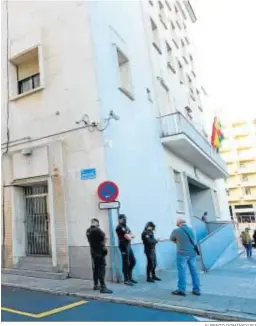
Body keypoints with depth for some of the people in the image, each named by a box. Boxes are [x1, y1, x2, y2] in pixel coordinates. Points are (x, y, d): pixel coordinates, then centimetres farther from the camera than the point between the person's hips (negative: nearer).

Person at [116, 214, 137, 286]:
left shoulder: (126, 226, 16)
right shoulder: (119, 227, -12)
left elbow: (133, 235, 11)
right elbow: (127, 237, -17)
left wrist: (129, 236, -8)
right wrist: (130, 236, 2)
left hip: (129, 246, 9)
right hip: (124, 246, -9)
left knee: (133, 261, 13)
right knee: (126, 263, -3)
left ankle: (130, 277, 26)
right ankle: (126, 280, 8)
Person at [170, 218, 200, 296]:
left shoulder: (176, 231, -8)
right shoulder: (191, 229, 7)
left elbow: (172, 239, 8)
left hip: (182, 254, -5)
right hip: (192, 253, 5)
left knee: (182, 271, 2)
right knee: (194, 271, 11)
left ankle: (181, 290, 5)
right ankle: (196, 290, 17)